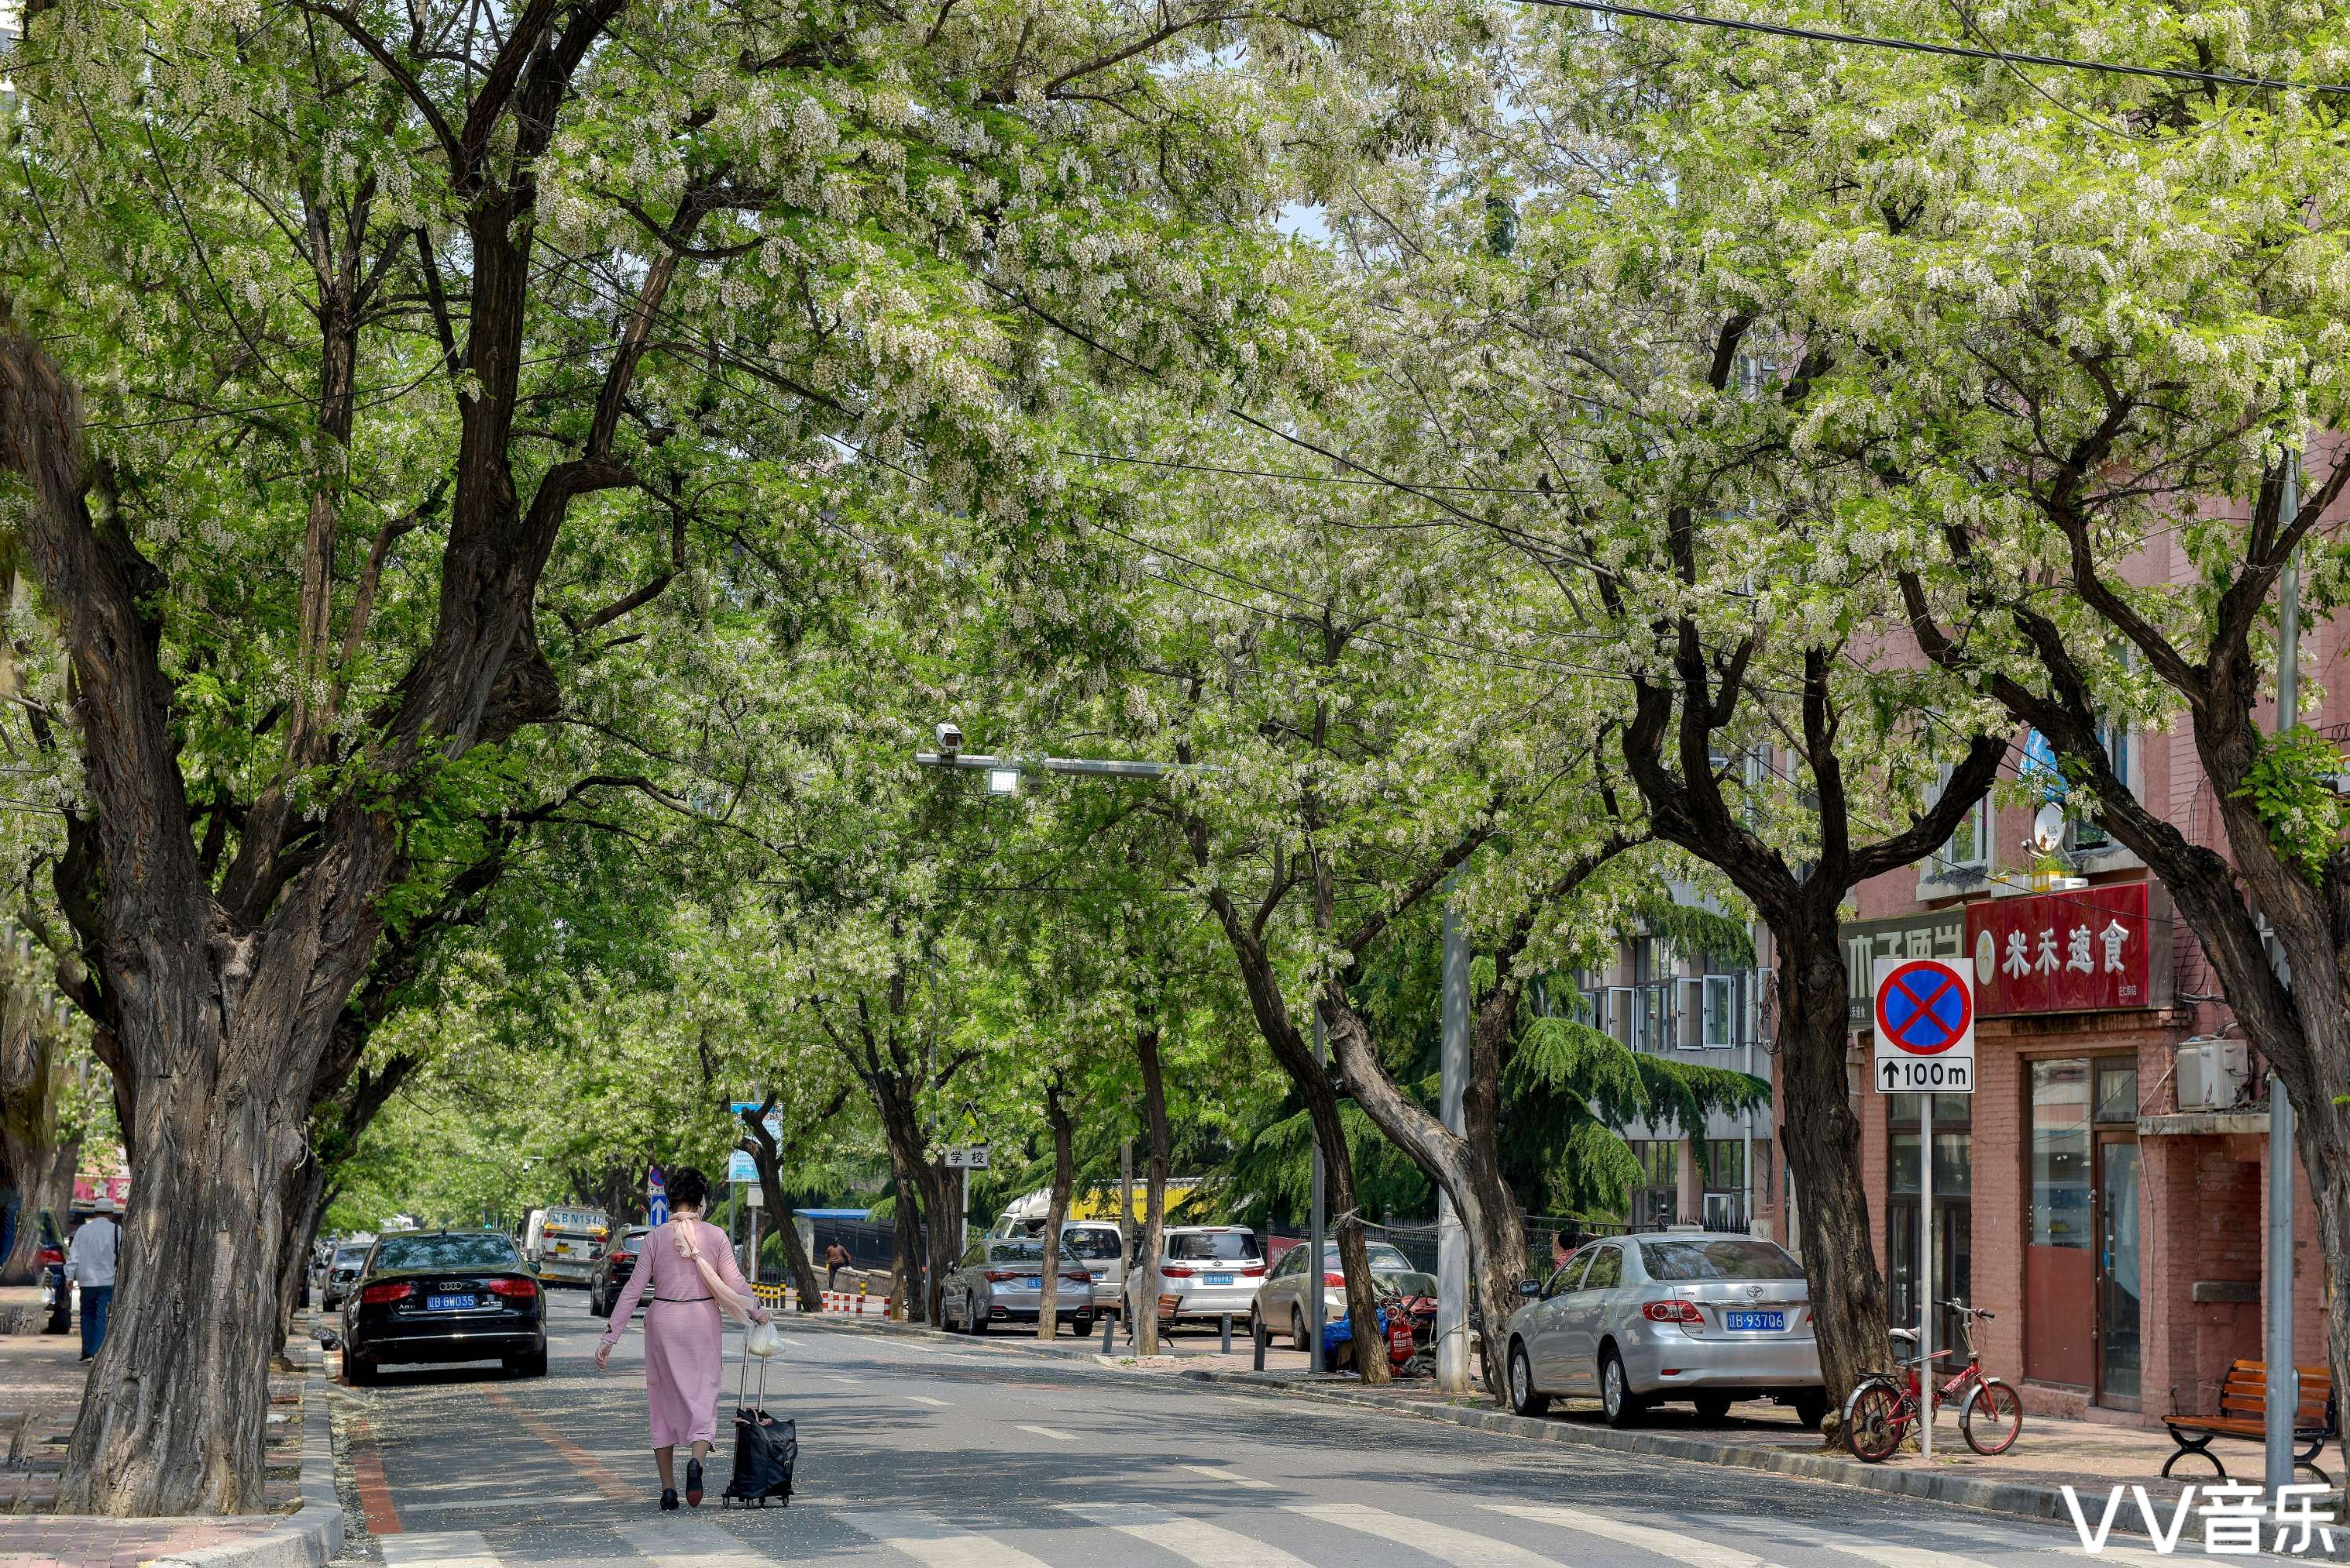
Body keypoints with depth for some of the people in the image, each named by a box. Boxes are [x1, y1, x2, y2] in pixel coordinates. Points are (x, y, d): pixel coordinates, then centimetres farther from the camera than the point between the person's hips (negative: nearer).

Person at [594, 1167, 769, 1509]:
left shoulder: (656, 1237, -3)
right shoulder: (715, 1236, -4)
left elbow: (633, 1289, -5)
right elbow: (734, 1281, -3)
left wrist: (611, 1337, -3)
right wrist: (756, 1311, 15)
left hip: (663, 1321, 1)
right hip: (703, 1319, -1)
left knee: (664, 1402, 11)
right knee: (703, 1396, 3)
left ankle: (668, 1490, 11)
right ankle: (697, 1461, -27)